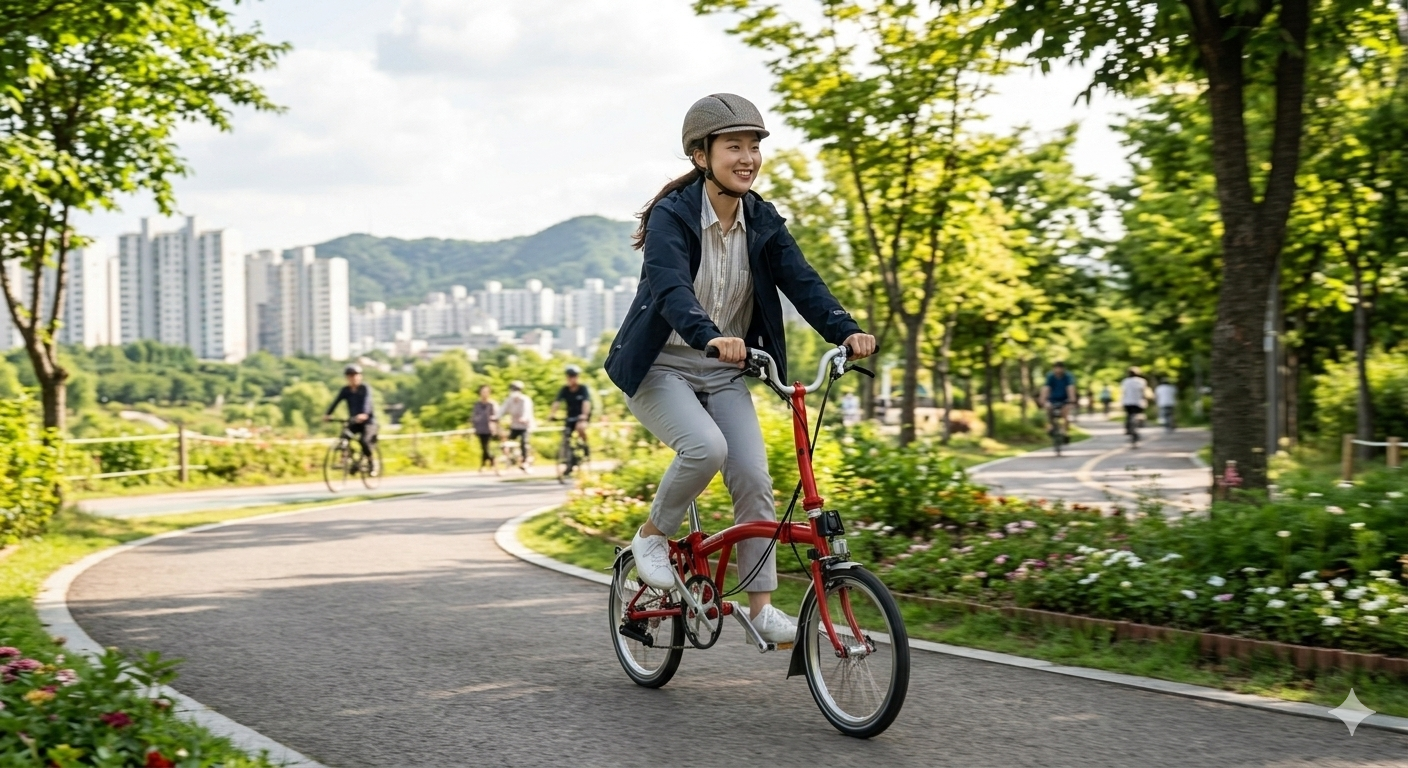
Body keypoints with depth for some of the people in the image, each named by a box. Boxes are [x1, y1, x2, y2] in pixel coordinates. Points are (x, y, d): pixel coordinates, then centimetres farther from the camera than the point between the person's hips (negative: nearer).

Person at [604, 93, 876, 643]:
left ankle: (761, 607, 1)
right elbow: (670, 289, -34)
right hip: (660, 368, -5)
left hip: (722, 375, 5)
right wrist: (708, 336, -54)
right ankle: (652, 537, -3)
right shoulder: (671, 216, -18)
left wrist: (845, 330, -31)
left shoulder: (763, 221, -1)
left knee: (753, 475, -9)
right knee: (706, 446, -29)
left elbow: (801, 281, -12)